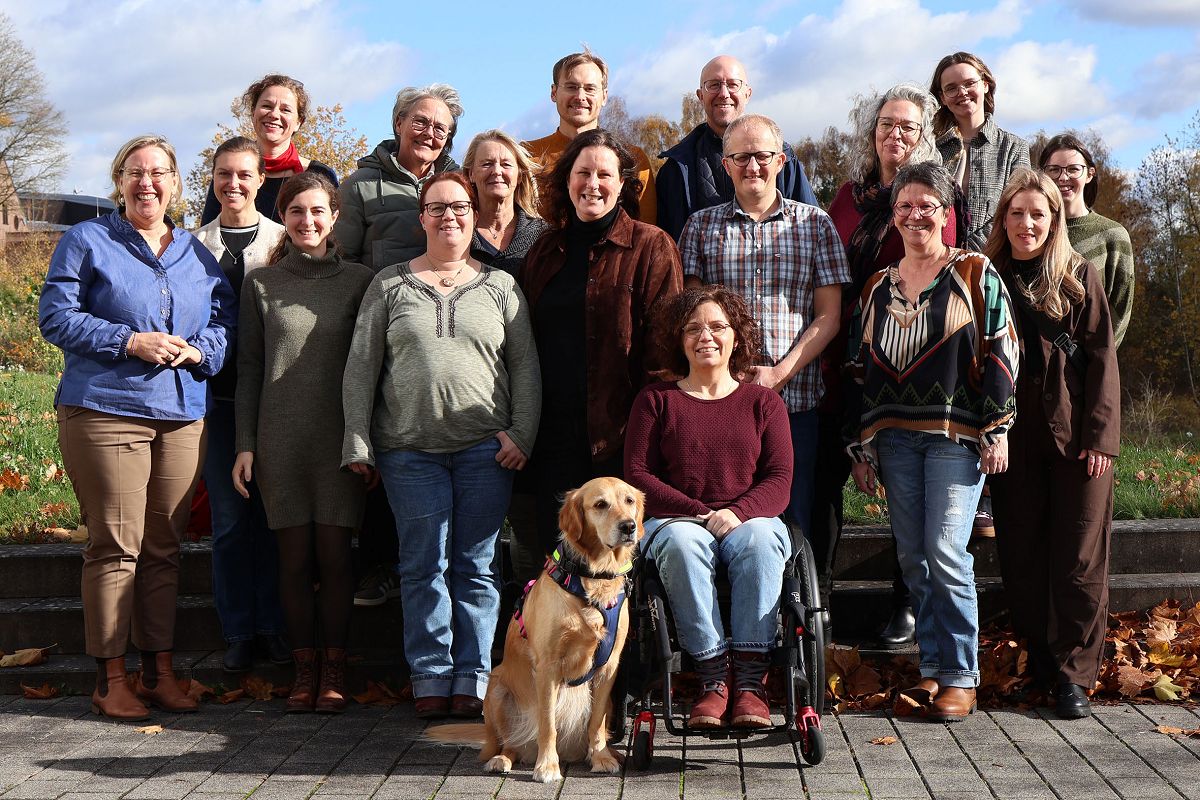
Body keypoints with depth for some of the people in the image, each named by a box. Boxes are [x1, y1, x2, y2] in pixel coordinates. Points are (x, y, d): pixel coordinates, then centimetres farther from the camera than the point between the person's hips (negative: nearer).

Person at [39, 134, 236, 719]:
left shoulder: (196, 254, 17)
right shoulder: (87, 242, 4)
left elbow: (227, 320, 14)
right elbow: (56, 315, -3)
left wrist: (198, 350, -8)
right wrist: (130, 342, -14)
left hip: (182, 417, 4)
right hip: (105, 412, -4)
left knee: (164, 548, 7)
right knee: (115, 547, -6)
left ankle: (159, 672, 14)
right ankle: (110, 680, 2)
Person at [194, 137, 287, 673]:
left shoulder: (284, 241, 6)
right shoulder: (197, 245, 12)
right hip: (217, 395, 1)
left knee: (273, 513, 2)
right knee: (228, 518, 3)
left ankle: (274, 625, 12)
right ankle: (237, 631, 12)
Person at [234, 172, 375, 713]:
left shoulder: (359, 281, 5)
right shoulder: (261, 284, 8)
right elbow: (249, 367, 9)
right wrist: (245, 443, 3)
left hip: (339, 437, -1)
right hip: (280, 439, 1)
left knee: (334, 553, -2)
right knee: (294, 556, 2)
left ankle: (334, 669, 7)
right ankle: (303, 668, 10)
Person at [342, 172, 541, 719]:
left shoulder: (499, 286, 11)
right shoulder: (389, 285, 10)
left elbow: (525, 365, 10)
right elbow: (361, 366, 8)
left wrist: (522, 434, -1)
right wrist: (357, 442, 2)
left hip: (485, 448, 0)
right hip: (410, 448, 0)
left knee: (476, 566, 2)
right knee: (424, 565, 0)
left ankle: (472, 679, 8)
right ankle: (431, 677, 7)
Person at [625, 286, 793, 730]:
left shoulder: (763, 402, 17)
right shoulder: (656, 399, 14)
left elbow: (779, 480, 6)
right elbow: (637, 475, 4)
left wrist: (739, 512, -16)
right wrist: (698, 513, -11)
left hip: (749, 520, 1)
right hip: (674, 520, 0)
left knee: (759, 541, -36)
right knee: (682, 544, -37)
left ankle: (749, 682, -37)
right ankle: (713, 680, -37)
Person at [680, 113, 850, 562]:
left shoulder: (814, 224, 9)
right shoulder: (701, 226, 11)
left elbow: (828, 316, 4)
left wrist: (779, 373, -8)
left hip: (794, 398, 0)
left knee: (794, 525, 3)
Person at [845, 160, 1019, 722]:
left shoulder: (975, 275, 3)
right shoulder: (878, 287, 15)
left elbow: (999, 354, -1)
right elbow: (860, 369, 15)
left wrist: (996, 430, -8)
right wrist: (860, 447, 11)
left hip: (955, 437, -4)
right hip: (894, 437, 4)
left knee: (946, 554, -11)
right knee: (912, 559, 5)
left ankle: (961, 677, -1)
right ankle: (932, 670, 14)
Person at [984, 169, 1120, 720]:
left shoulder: (1079, 277, 4)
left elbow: (1101, 358, 1)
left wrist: (1100, 435, -8)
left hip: (1075, 437, -2)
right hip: (1012, 438, 2)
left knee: (1079, 557, -2)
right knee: (1020, 556, 5)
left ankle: (1073, 673, 4)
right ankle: (1039, 660, 17)